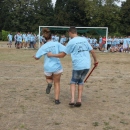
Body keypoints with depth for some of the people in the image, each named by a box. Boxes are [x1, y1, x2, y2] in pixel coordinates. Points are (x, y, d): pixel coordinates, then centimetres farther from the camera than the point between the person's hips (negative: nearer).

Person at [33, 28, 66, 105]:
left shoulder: (43, 47, -3)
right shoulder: (57, 44, -5)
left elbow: (36, 57, 1)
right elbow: (66, 50, -10)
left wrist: (35, 56, 24)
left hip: (47, 68, 1)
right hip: (57, 67, -1)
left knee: (48, 78, 30)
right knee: (57, 83, 13)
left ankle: (49, 84, -3)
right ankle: (57, 99, 6)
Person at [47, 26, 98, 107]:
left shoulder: (71, 42, -4)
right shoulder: (84, 39, 8)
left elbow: (62, 55, -1)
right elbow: (92, 51, 11)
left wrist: (51, 55, 11)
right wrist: (95, 60, 25)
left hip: (78, 66, -4)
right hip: (87, 65, 4)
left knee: (73, 82, 15)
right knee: (81, 81, 20)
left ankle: (72, 100, 1)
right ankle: (79, 100, 15)